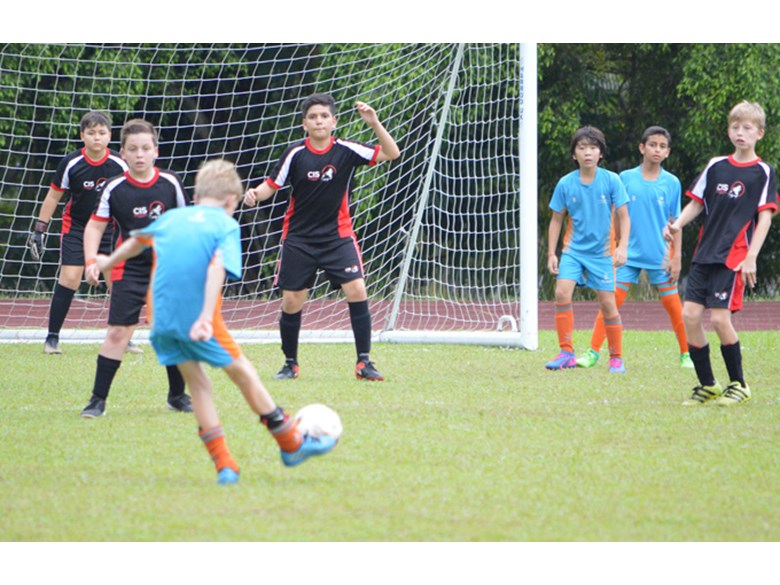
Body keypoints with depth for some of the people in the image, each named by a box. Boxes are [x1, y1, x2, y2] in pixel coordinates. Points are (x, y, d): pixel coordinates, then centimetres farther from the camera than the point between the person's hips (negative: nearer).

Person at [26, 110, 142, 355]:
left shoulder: (119, 165, -10)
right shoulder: (70, 163, -13)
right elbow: (53, 196, -2)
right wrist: (39, 229, -3)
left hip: (109, 228, 2)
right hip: (76, 227, -2)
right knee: (69, 279, -13)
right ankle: (52, 338, -3)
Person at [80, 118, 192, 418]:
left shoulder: (170, 184, -3)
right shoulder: (115, 188, -7)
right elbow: (95, 226, -2)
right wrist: (91, 262, -14)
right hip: (129, 271, -2)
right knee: (118, 332, -8)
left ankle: (177, 395, 22)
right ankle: (98, 399, -2)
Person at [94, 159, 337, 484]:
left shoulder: (170, 218, 17)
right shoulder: (226, 225, 1)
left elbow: (137, 240, 37)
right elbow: (217, 268, -17)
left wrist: (110, 261, 58)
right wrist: (206, 318, -27)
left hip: (161, 318, 5)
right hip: (196, 315, -5)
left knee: (196, 383, 12)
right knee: (242, 372, 10)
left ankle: (223, 465, 8)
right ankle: (292, 445, 21)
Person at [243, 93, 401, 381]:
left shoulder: (345, 150, -7)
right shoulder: (295, 154, -7)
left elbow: (391, 153, -9)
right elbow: (271, 185, -1)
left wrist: (374, 123, -23)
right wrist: (254, 194, -23)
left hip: (338, 235, 0)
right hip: (299, 238, 0)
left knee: (356, 290, -16)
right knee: (291, 301, 0)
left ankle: (364, 362, -8)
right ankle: (290, 364, 20)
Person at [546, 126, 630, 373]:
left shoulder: (611, 180, -6)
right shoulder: (566, 184, -2)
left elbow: (623, 217, -2)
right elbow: (556, 220, 6)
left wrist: (623, 247, -14)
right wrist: (551, 253, 2)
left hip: (602, 251, -1)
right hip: (573, 248, 1)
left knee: (608, 303, -2)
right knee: (562, 292, -16)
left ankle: (616, 358, 12)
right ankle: (566, 352, -8)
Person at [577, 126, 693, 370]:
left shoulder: (672, 183, 1)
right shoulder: (626, 178, 1)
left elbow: (675, 222, 5)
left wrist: (677, 256, 1)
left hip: (661, 256, 0)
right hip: (629, 255, 0)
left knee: (673, 305, 2)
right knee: (611, 302, -7)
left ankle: (686, 354, 16)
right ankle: (593, 352, -3)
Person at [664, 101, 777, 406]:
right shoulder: (716, 166, 11)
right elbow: (697, 203, 16)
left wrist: (751, 257, -15)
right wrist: (677, 225, -3)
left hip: (734, 257, -5)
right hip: (704, 254, 5)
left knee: (719, 317, -13)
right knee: (690, 315, -4)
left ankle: (738, 385, 5)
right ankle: (707, 386, 9)